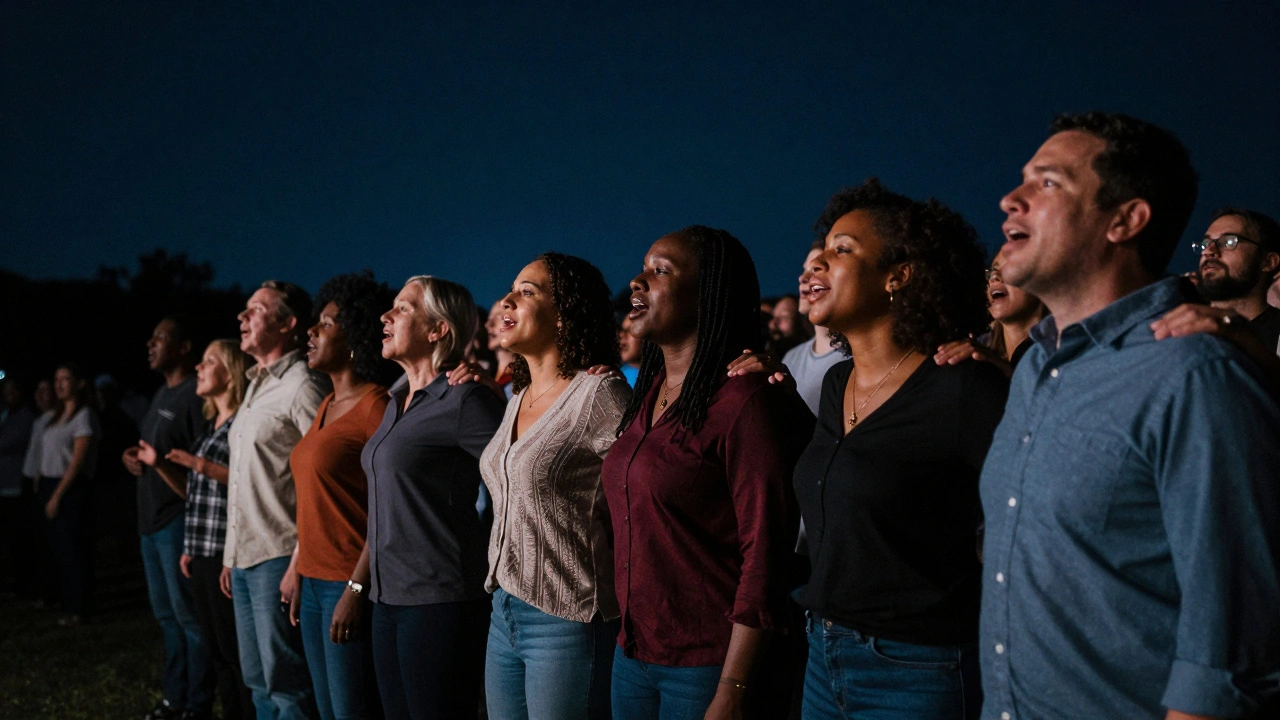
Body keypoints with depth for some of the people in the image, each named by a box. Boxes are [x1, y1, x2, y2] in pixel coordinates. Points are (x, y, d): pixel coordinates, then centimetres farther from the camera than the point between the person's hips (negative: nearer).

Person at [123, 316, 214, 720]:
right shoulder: (163, 394, 16)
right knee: (165, 613, 16)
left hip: (178, 519, -10)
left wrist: (160, 461, -27)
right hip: (152, 519, 10)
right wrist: (134, 456, 7)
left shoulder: (196, 395, -14)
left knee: (187, 614, -4)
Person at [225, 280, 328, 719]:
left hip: (278, 560, -9)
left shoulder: (301, 387, -11)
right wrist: (231, 556, 17)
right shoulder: (256, 387, 17)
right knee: (259, 684, 15)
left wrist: (302, 563, -21)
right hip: (244, 559, 9)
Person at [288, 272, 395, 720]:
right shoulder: (327, 406, 14)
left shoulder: (376, 406, -13)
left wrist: (357, 589, -21)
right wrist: (301, 580, 16)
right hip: (316, 581, 9)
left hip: (350, 585, -9)